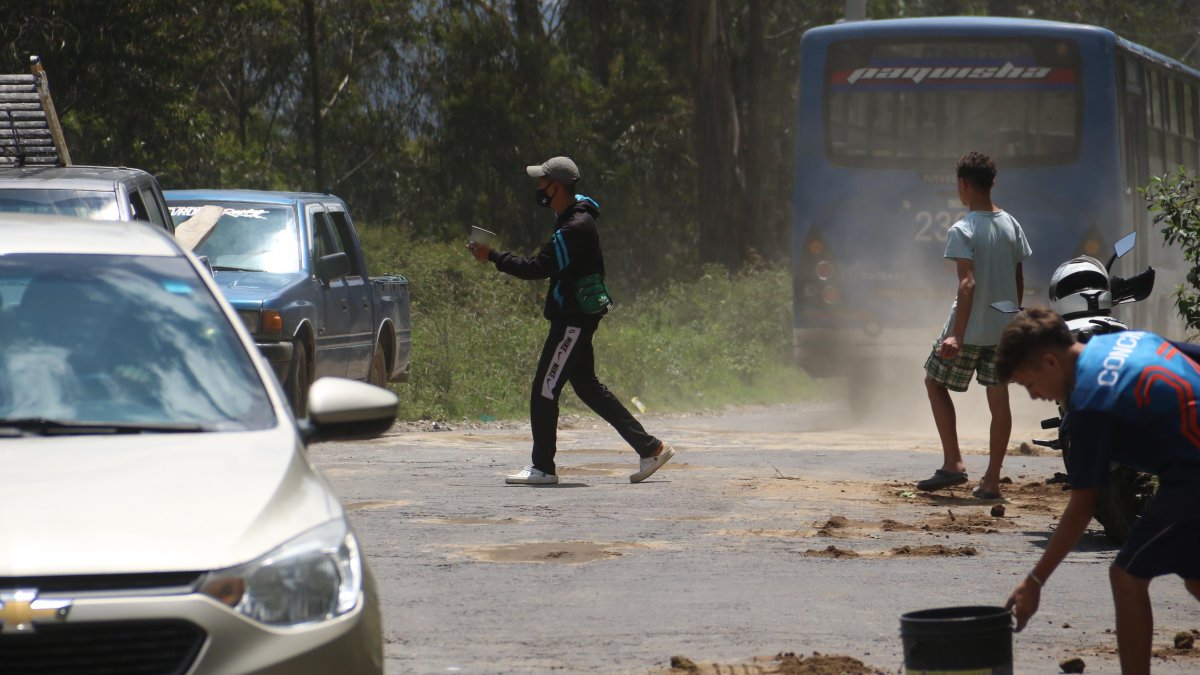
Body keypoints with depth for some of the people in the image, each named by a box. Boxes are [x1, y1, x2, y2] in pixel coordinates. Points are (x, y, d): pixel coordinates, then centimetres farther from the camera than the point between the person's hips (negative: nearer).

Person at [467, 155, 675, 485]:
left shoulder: (576, 227, -22)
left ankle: (542, 468, 2)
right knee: (586, 386, 15)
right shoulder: (574, 216, 12)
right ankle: (650, 448, 16)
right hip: (574, 318, 11)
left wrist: (492, 257, -21)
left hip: (573, 319, -11)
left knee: (544, 390, -5)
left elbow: (539, 268, -26)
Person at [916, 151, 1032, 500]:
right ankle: (991, 480, 7)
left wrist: (957, 336, -23)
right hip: (1004, 327, 6)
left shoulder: (962, 231, -14)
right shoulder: (1012, 226, 5)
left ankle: (953, 463, 6)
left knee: (935, 381, 13)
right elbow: (1019, 282, 10)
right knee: (999, 399, 7)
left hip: (971, 327, -6)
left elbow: (968, 283, -22)